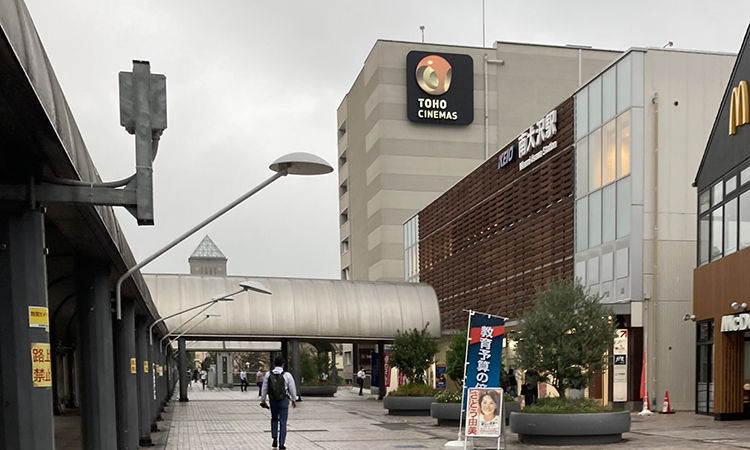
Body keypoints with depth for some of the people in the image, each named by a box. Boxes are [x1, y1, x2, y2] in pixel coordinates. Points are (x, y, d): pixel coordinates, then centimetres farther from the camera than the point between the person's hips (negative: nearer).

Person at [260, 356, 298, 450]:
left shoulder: (268, 374, -2)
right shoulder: (287, 375, -9)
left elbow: (264, 388, 3)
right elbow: (292, 389, -1)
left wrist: (263, 400, 15)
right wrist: (294, 400, 13)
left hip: (273, 400, 3)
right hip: (284, 400, -2)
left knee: (274, 419, 23)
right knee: (283, 422, 4)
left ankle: (274, 438, 12)